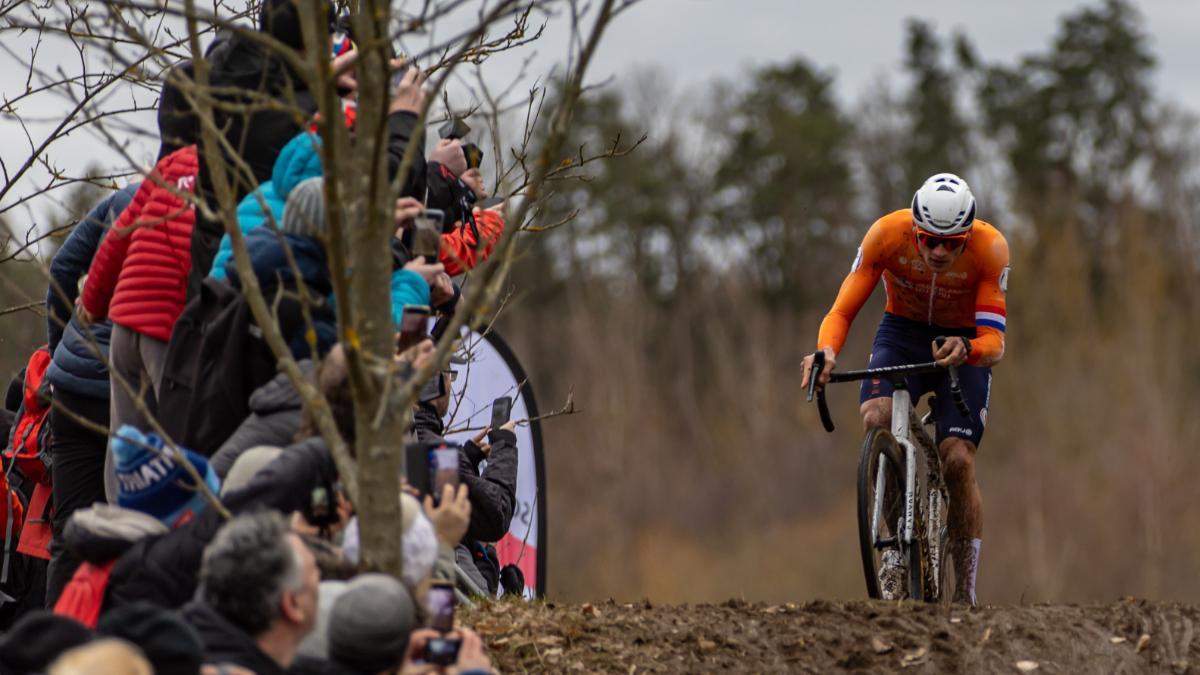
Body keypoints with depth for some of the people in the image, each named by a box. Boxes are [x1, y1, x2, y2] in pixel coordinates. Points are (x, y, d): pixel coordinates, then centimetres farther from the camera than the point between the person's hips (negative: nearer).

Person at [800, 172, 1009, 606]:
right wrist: (826, 352, -46)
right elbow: (842, 312, -24)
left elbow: (994, 343, -30)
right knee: (875, 420, -30)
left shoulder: (990, 248, -28)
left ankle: (966, 594, -3)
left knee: (958, 461, -16)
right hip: (902, 333, 1)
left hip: (964, 348, -1)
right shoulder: (887, 234, -26)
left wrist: (967, 349, -53)